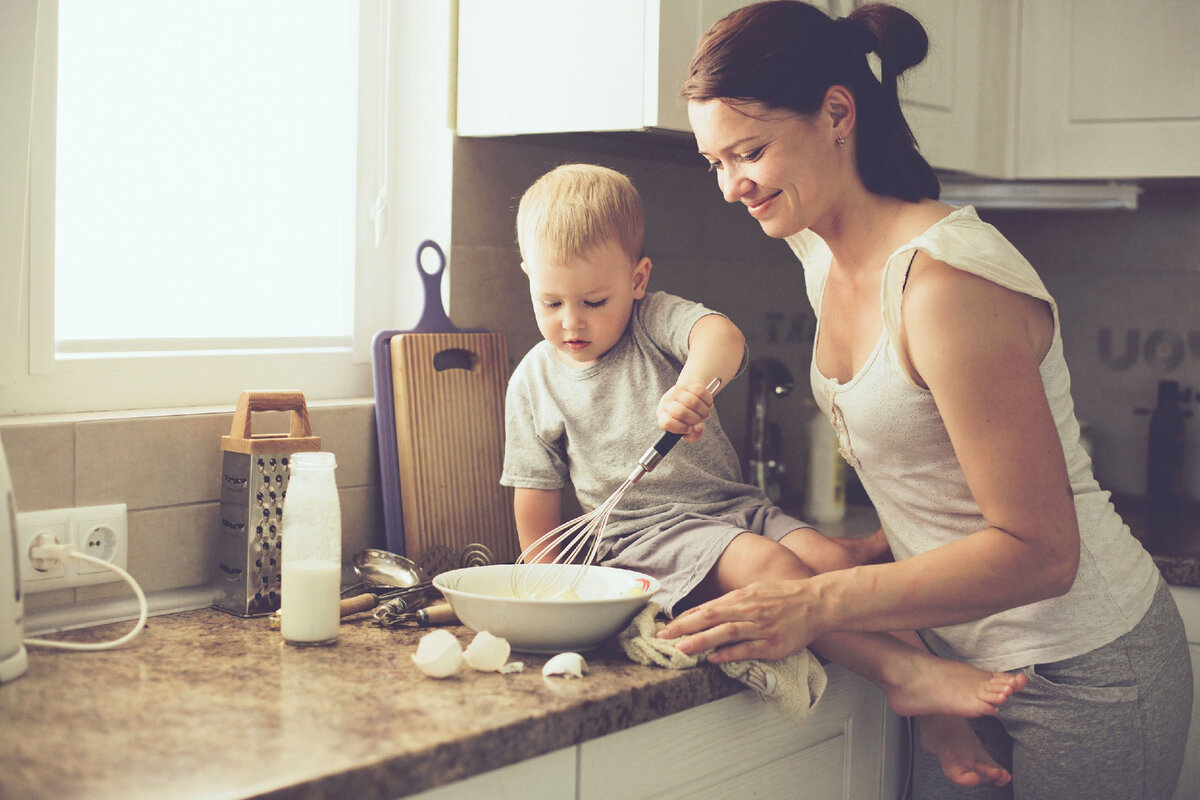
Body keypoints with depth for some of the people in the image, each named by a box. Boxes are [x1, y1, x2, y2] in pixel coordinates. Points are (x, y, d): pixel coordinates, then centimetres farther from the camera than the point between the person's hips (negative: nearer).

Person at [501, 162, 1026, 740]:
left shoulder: (655, 319, -1)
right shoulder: (533, 383, 3)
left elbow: (722, 335, -25)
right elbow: (537, 493, 9)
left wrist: (693, 383, -47)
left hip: (733, 503, 2)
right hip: (643, 533, -2)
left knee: (831, 559, -21)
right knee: (765, 563, -30)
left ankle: (937, 724, -24)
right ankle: (902, 671, -34)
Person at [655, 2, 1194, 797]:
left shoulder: (949, 277, -25)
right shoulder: (824, 255, 2)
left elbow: (1038, 551, -25)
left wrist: (820, 604, -29)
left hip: (1081, 673, -7)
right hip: (967, 657, 8)